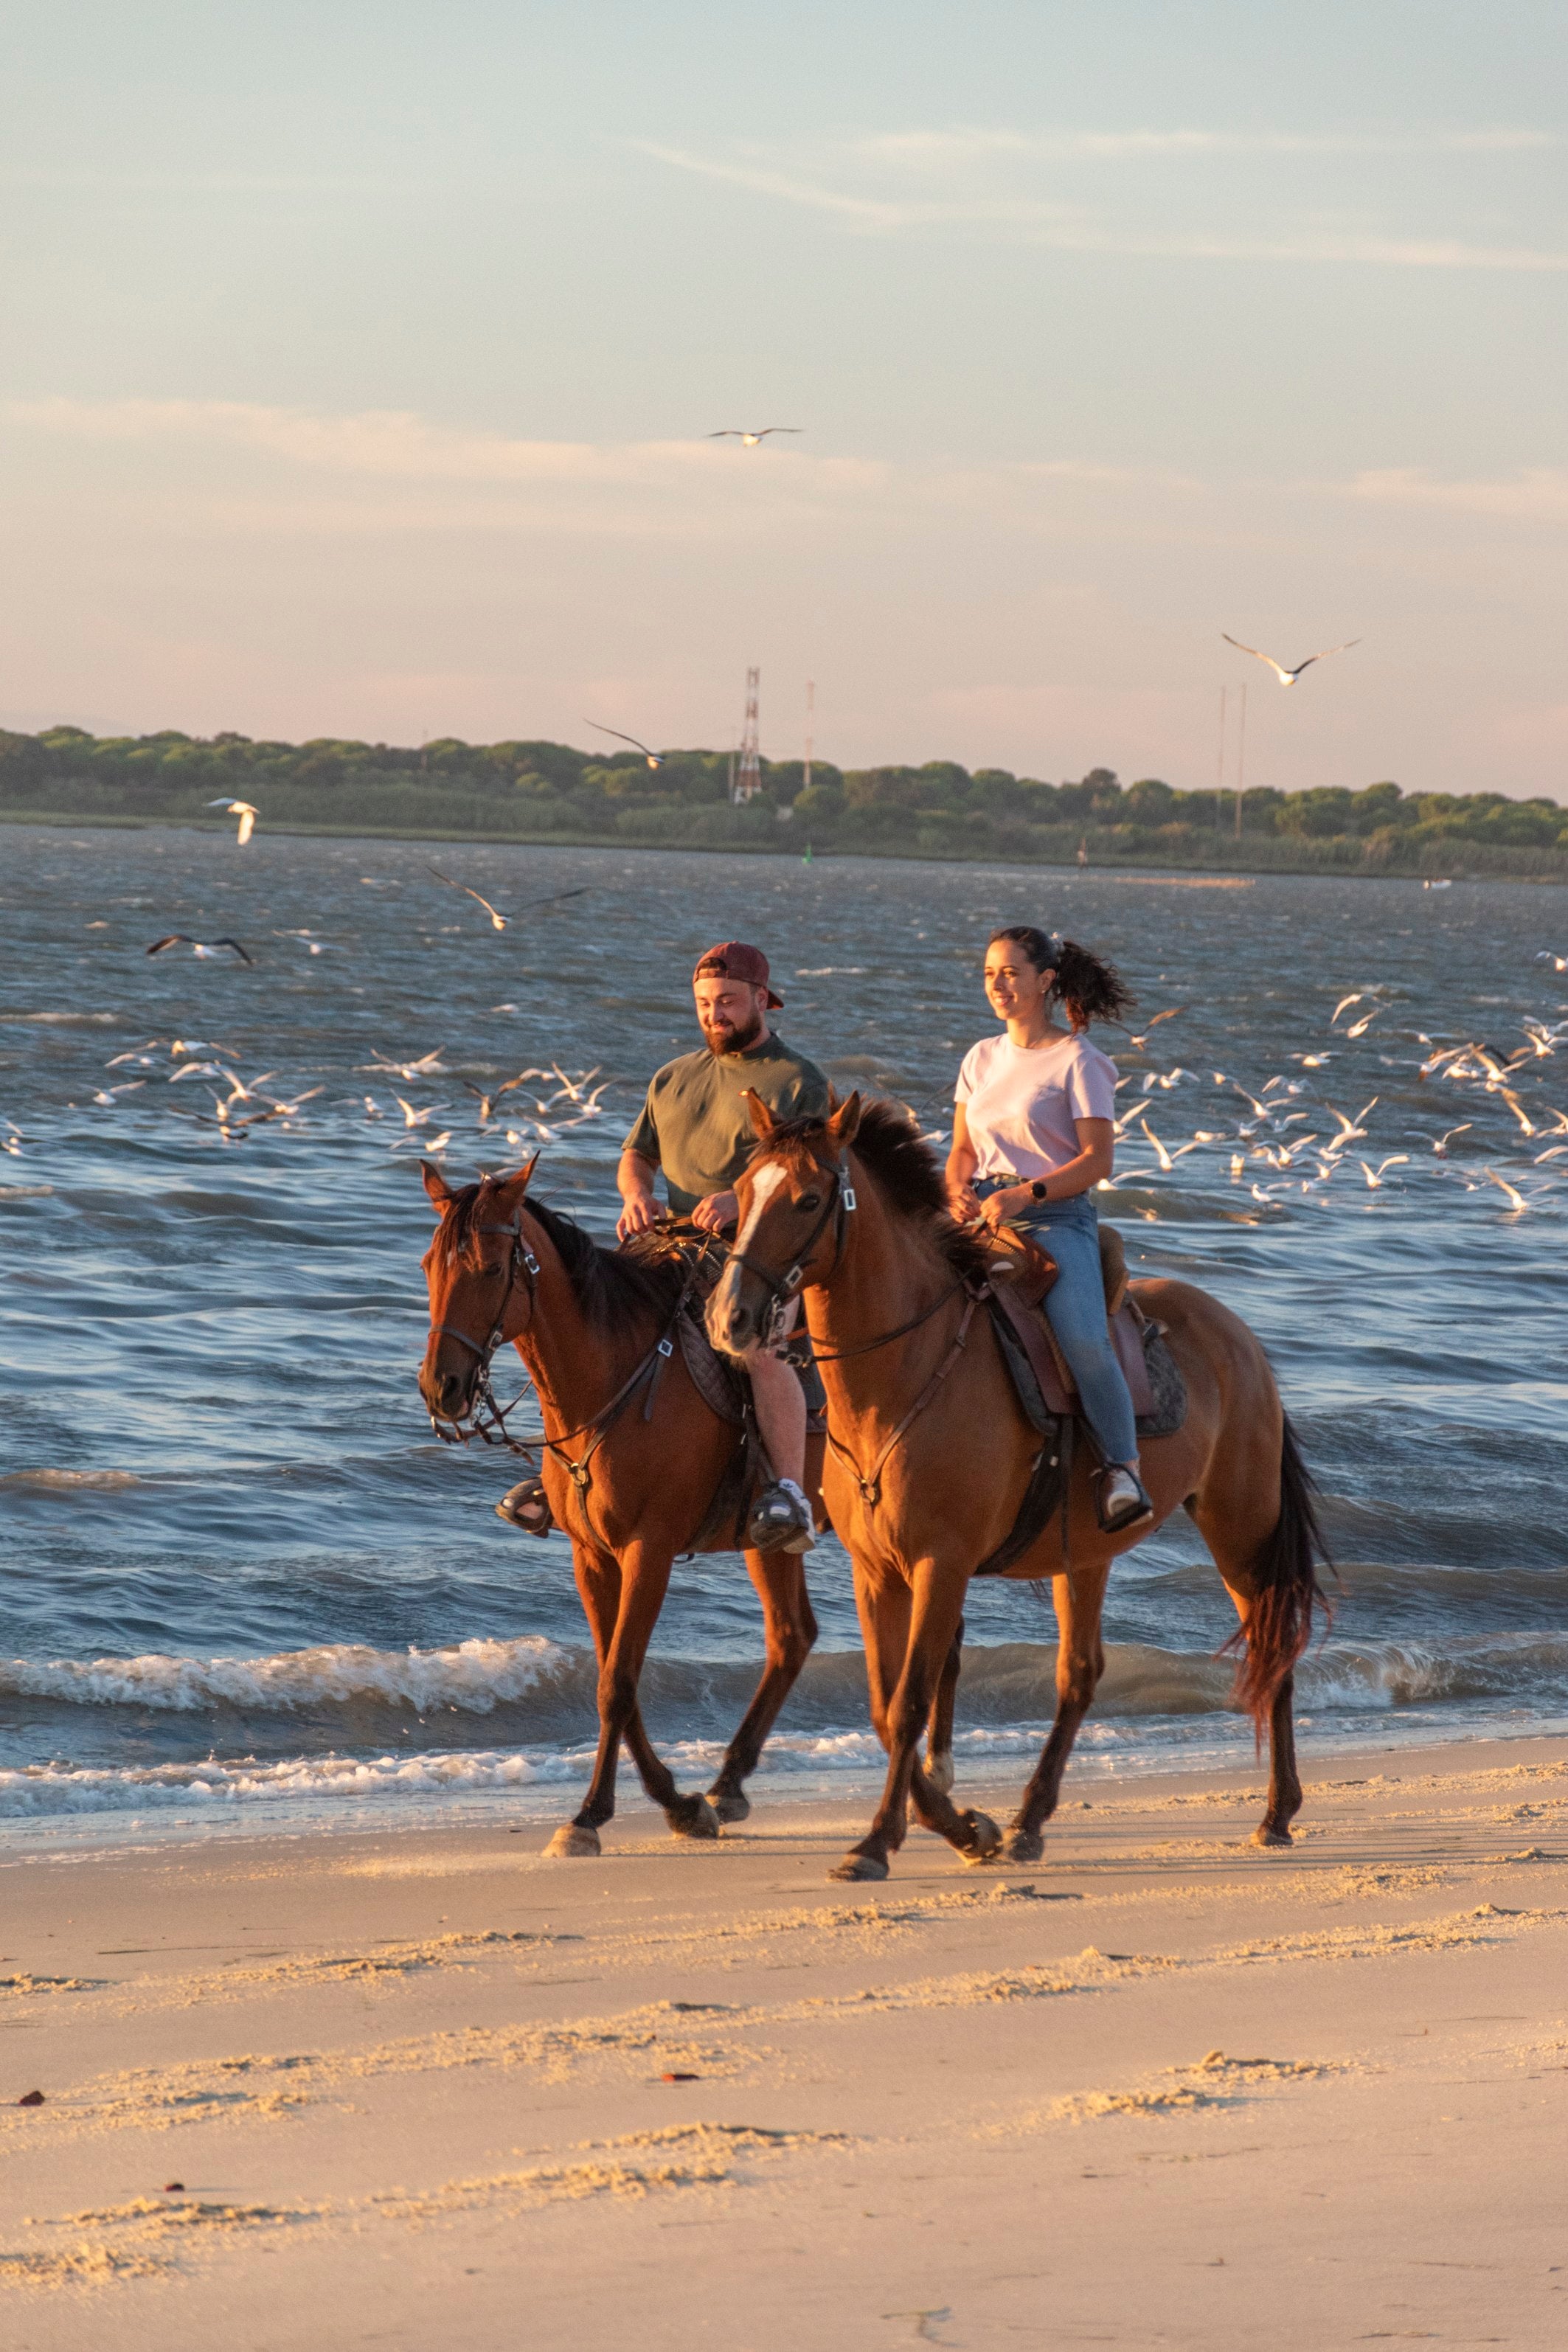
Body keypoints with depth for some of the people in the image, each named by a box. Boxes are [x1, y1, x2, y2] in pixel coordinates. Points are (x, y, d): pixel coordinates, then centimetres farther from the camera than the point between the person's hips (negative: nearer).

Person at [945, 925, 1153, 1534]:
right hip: (983, 1214, 6)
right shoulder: (982, 1059, 17)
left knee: (1082, 1338, -29)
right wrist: (958, 1193, -1)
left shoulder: (1076, 1060, -1)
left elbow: (1097, 1157, -7)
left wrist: (1023, 1195, -17)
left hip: (1057, 1215, -6)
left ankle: (1123, 1466, -18)